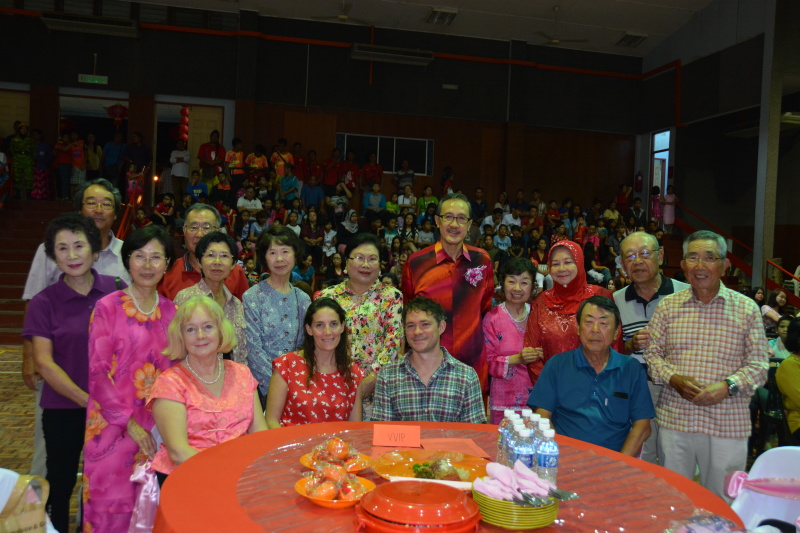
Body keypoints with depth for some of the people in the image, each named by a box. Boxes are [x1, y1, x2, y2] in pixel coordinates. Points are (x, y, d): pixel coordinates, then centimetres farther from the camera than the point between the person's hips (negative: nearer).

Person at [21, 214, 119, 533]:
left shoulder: (115, 291, -3)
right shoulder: (44, 302, -7)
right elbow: (44, 363, -9)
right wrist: (86, 400, -14)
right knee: (61, 482, 14)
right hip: (63, 409, -1)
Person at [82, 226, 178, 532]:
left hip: (157, 426, 3)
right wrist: (129, 423, -11)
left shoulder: (171, 311, 6)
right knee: (112, 505, 5)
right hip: (113, 423, -3)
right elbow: (98, 373, -8)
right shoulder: (108, 307, -6)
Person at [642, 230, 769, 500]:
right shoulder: (668, 306, 4)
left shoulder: (747, 308, 1)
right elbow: (652, 354, 6)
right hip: (674, 419, 1)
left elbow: (758, 363, 0)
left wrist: (728, 386, -16)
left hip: (727, 424, -1)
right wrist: (674, 379, -12)